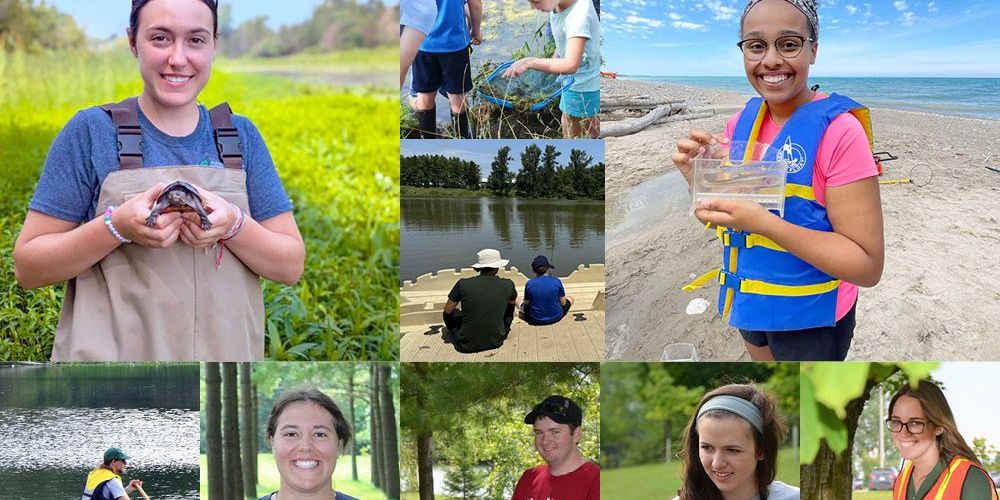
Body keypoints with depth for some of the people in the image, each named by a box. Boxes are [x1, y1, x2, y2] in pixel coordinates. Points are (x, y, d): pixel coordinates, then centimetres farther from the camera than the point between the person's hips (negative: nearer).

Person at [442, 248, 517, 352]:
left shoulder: (463, 284, -14)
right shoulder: (507, 285, -9)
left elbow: (448, 311, 2)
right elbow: (514, 302, 15)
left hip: (467, 346, -1)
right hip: (496, 342, 1)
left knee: (451, 314, 26)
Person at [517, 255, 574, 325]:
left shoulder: (529, 284, -14)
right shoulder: (556, 281, -14)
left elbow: (526, 303, 0)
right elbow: (563, 303, -4)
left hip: (535, 320, 0)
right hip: (555, 318, 0)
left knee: (518, 301, 27)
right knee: (570, 298, 29)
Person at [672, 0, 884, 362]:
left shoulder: (837, 130, -20)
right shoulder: (742, 122, -1)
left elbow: (868, 266, -23)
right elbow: (726, 226, 7)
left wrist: (763, 222, -32)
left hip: (810, 317, -6)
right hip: (749, 304, 6)